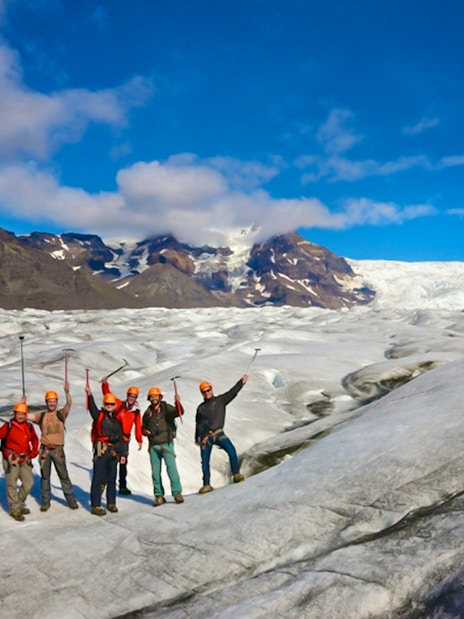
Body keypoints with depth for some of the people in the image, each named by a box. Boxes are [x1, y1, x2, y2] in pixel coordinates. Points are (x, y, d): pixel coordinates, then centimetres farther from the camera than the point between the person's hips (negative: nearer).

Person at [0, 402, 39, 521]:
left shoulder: (29, 426, 6)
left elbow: (35, 439, 19)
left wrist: (34, 452, 8)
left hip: (25, 459, 5)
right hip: (11, 459, -5)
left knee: (29, 482, 8)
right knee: (12, 484, 0)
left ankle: (20, 503, 27)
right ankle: (15, 509, 10)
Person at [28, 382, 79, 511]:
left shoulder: (61, 414, 1)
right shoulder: (41, 416, 4)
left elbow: (69, 404, -15)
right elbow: (26, 415, -2)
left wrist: (67, 391, -30)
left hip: (58, 449, -1)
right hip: (45, 450, 1)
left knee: (64, 475, 4)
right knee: (45, 476, 11)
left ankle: (71, 499, 12)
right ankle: (45, 501, 23)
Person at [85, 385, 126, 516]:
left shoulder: (117, 419, 14)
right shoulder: (99, 415, 2)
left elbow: (121, 437, 15)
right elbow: (92, 408, -19)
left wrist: (123, 453, 11)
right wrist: (89, 395, -36)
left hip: (114, 452, 5)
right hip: (101, 451, -5)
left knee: (112, 479, 12)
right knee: (98, 479, -5)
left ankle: (111, 503, 24)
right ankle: (95, 506, 1)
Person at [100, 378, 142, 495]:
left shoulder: (136, 412, 5)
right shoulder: (119, 405, -4)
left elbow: (138, 426, 7)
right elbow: (108, 395, -9)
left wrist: (139, 440, 4)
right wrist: (105, 384, -23)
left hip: (125, 439, 3)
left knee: (123, 463, 10)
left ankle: (122, 486, 19)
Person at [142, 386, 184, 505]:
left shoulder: (167, 408, 0)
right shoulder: (148, 413, 12)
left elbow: (179, 412, -18)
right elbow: (143, 428, 21)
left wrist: (178, 403, -38)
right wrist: (145, 431, -3)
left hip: (166, 443, -4)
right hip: (153, 445, 4)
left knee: (171, 467, -13)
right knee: (155, 471, 5)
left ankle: (177, 492, -6)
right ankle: (159, 495, 14)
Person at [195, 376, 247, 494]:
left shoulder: (220, 400, 11)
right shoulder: (201, 408, 19)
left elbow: (232, 392, 0)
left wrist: (241, 382, -10)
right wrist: (197, 439, 26)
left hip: (218, 433, -3)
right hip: (204, 436, 3)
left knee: (231, 450, -24)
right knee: (205, 461, 3)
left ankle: (236, 475, -18)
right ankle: (206, 485, 14)